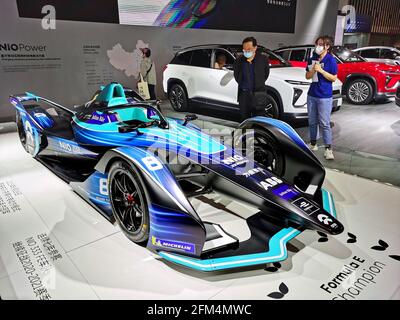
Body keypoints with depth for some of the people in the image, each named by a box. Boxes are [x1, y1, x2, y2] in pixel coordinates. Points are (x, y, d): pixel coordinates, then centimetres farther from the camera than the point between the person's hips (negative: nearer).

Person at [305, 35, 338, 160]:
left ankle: (328, 149, -1)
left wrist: (321, 70, -18)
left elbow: (334, 78, -8)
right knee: (312, 121, 12)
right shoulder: (312, 59, 10)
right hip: (312, 95, 6)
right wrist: (313, 70, -10)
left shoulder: (331, 60, -6)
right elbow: (307, 76, 11)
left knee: (324, 123, -7)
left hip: (325, 96, -6)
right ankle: (313, 144, 26)